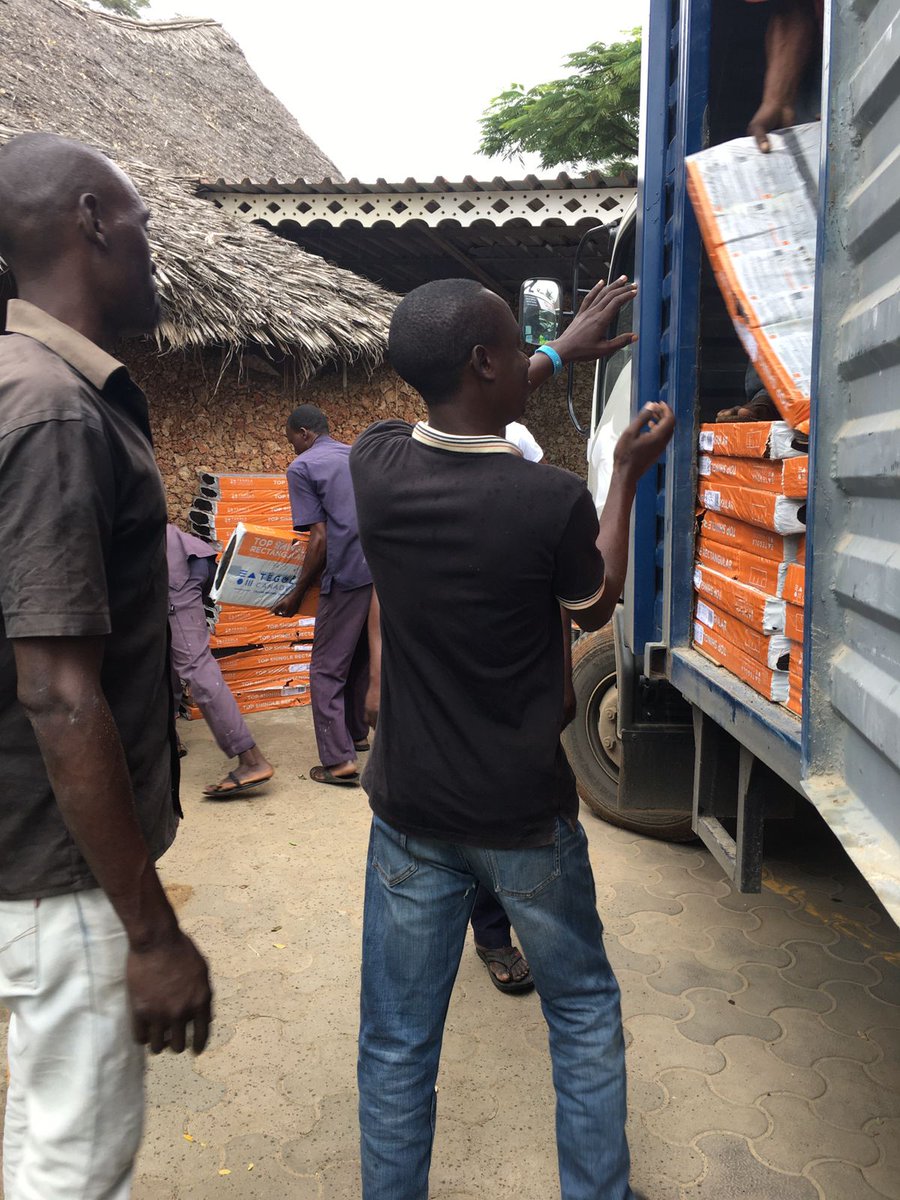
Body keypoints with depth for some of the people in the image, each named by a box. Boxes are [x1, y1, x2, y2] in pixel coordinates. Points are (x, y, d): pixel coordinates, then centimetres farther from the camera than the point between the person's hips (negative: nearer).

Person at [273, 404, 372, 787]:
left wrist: (297, 593, -1)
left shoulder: (302, 467, -2)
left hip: (348, 578, -7)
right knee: (362, 661, 22)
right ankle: (356, 734, 35)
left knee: (327, 670, 2)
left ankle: (339, 761, -1)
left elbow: (320, 538, -9)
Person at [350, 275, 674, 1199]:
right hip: (526, 818, -2)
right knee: (583, 1012, 23)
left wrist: (561, 354, 24)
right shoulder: (554, 500, -21)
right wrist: (628, 475, 9)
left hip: (410, 813, 3)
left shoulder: (375, 466, -9)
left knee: (397, 1042, 15)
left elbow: (455, 411, 14)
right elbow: (594, 609, 1)